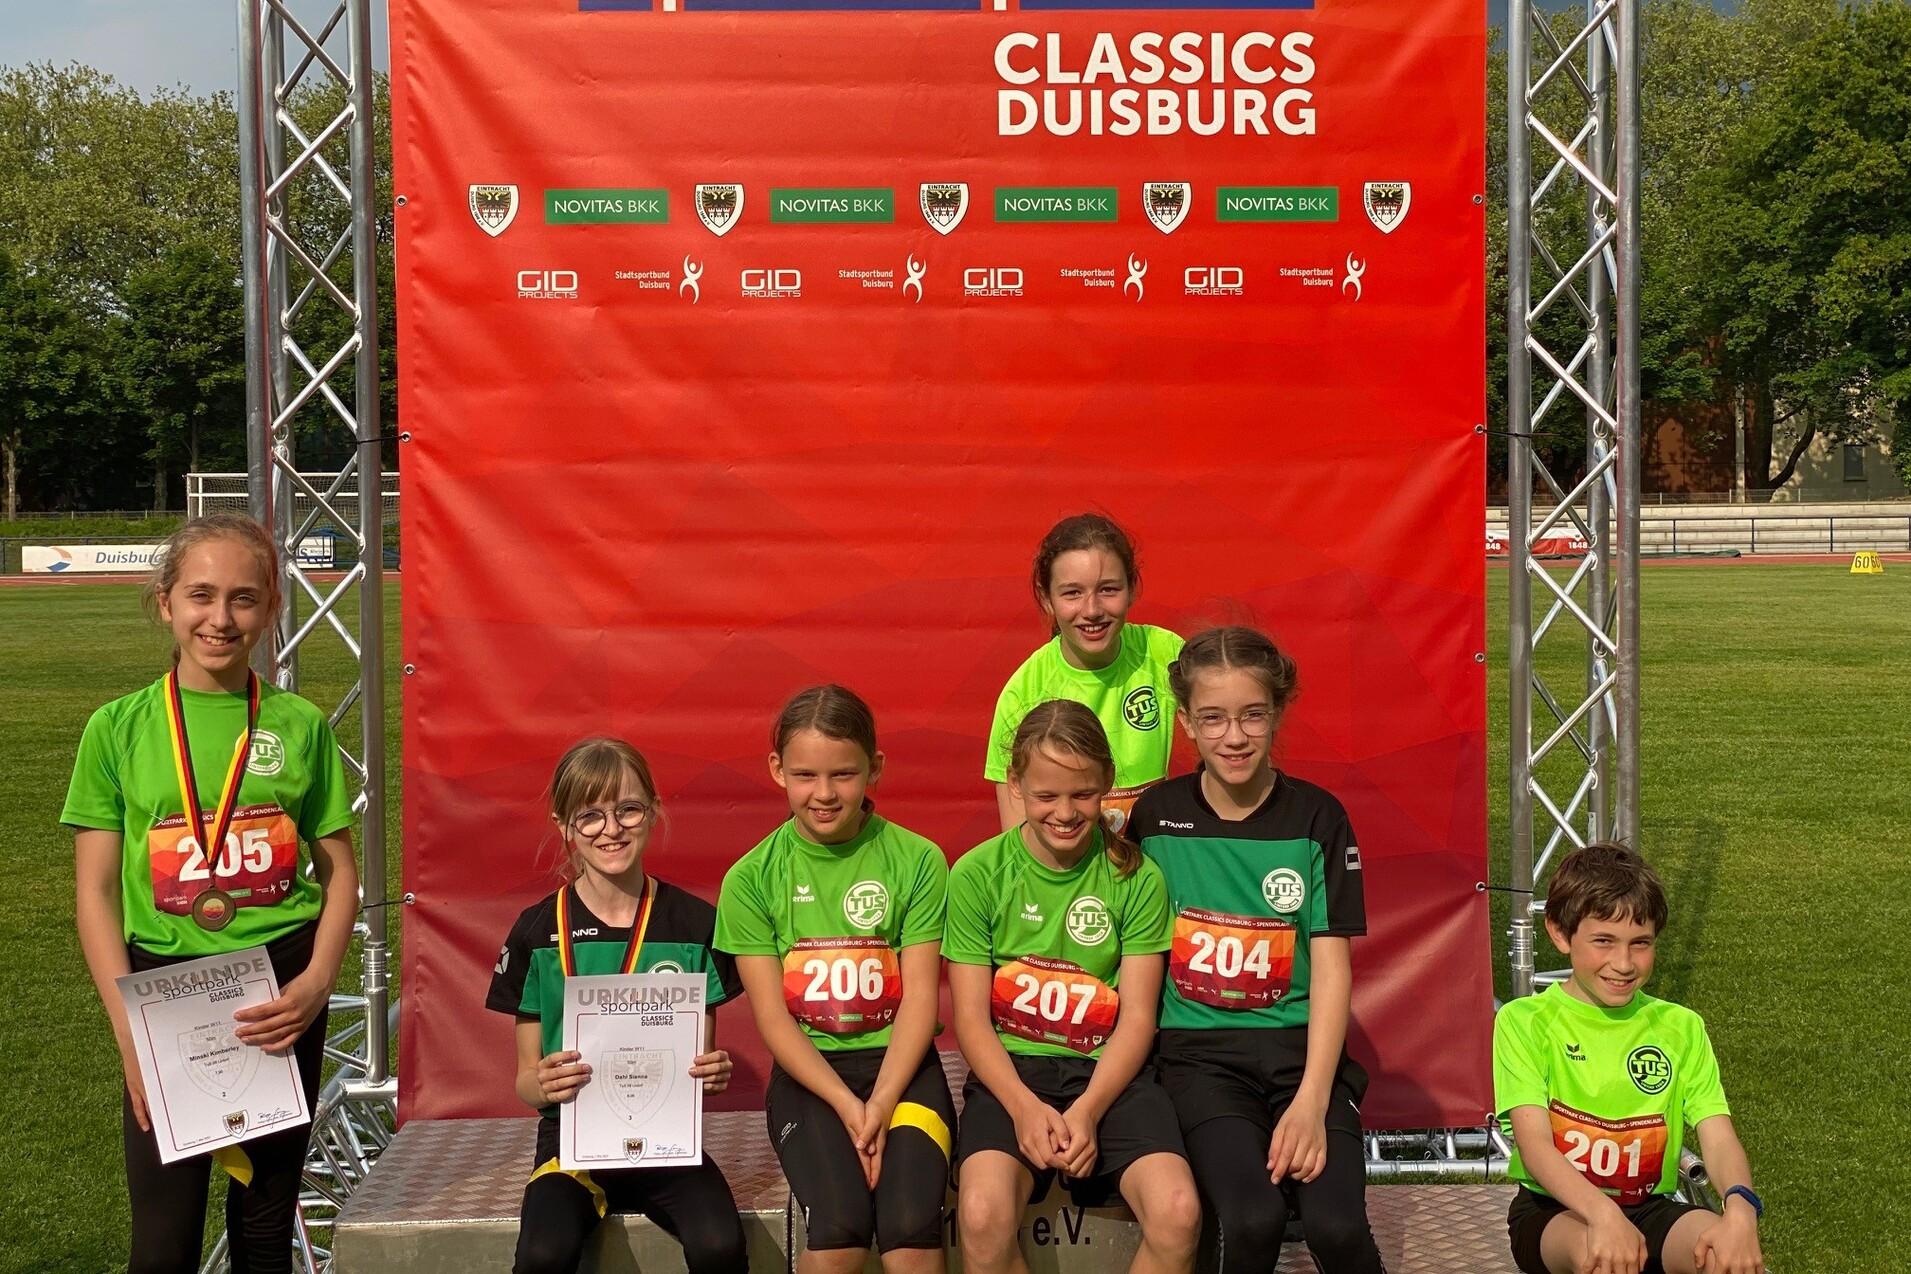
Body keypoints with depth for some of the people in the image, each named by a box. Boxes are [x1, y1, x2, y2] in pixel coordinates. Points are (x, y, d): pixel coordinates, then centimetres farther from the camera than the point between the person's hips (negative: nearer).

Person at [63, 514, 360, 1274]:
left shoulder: (300, 726, 1)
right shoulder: (120, 727, -1)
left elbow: (339, 869, 4)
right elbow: (95, 890, -1)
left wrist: (316, 982, -11)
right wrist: (128, 1025, -11)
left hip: (281, 993, 1)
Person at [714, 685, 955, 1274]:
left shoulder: (916, 860, 1)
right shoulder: (751, 878, 2)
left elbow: (920, 998, -2)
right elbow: (772, 1016, -2)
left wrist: (882, 1102, -15)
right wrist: (847, 1106, -14)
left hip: (899, 1063, 0)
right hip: (808, 1071, 0)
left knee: (911, 1226, -25)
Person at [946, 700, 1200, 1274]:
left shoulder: (1137, 878, 1)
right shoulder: (978, 875, 0)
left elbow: (1137, 1017, 0)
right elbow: (971, 1018, -1)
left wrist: (1087, 1110, -16)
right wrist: (1024, 1106, -17)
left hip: (1109, 1071, 1)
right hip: (1010, 1070, -1)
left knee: (1179, 1212, -26)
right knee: (983, 1217, -30)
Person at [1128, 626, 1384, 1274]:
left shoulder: (1317, 817, 1)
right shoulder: (1156, 816, 3)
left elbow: (1331, 966, -2)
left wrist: (1312, 1101, -13)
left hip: (1301, 1043, 1)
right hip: (1201, 1050, 0)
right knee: (1253, 1218, -26)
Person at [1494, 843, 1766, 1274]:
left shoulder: (1681, 1028, 4)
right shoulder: (1525, 1022, -7)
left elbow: (1718, 1140, -6)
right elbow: (1534, 1144, -18)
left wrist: (1740, 1209, -29)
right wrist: (1602, 1213, -37)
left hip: (1649, 1208, 3)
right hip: (1555, 1211, -2)